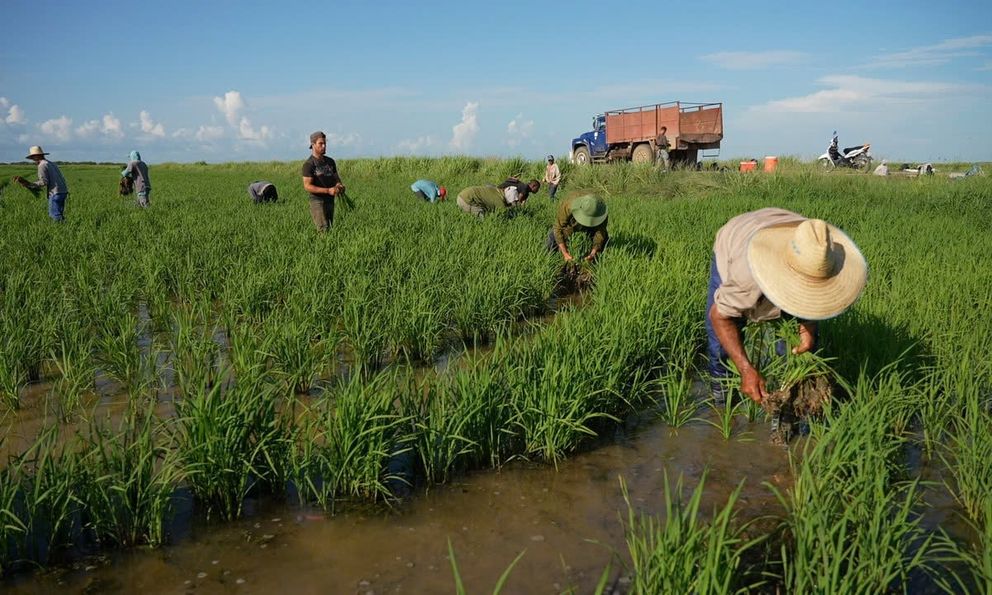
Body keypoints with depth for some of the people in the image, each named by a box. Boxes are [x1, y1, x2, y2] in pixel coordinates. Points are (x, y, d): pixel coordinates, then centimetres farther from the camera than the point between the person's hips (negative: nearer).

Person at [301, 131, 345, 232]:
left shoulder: (330, 161, 12)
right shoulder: (309, 164, -8)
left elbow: (336, 178, 23)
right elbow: (307, 186, -14)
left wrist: (339, 185, -3)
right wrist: (328, 190, -22)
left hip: (330, 201, 7)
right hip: (317, 201, -7)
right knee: (324, 231, -13)